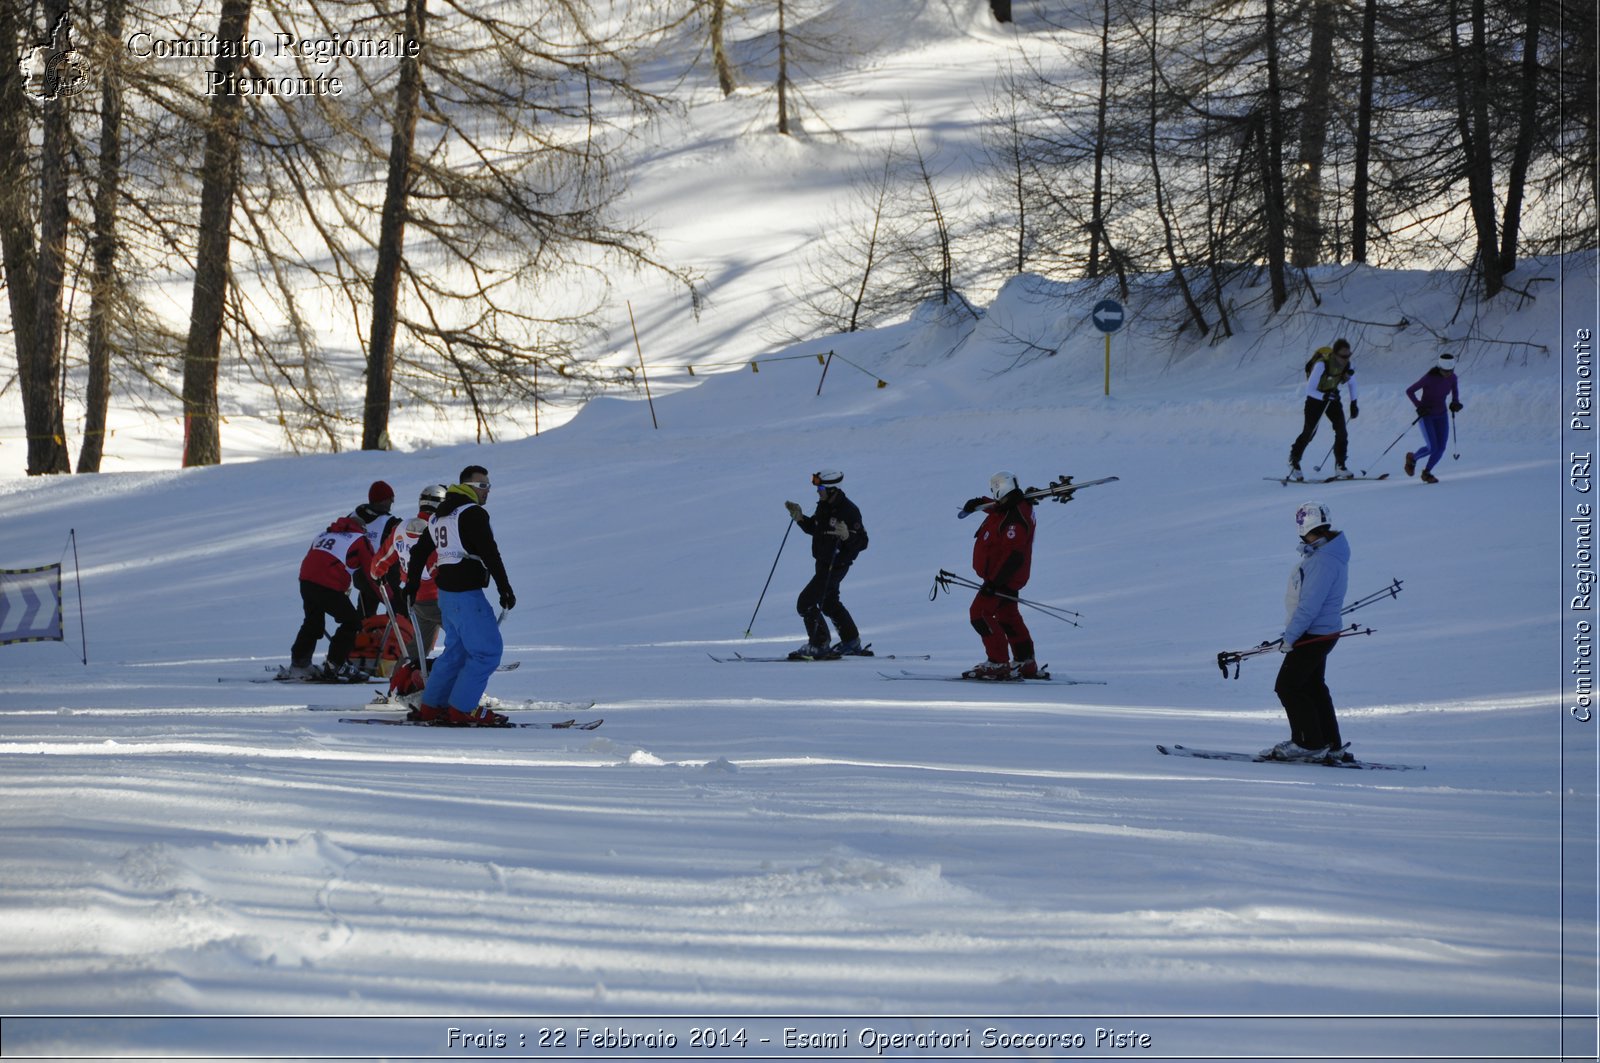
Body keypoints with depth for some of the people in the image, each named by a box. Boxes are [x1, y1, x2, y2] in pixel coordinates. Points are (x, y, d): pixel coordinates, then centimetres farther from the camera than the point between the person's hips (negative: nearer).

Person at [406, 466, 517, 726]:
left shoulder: (439, 516, 18)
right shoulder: (473, 513, -11)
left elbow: (419, 551, 24)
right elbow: (489, 554, -18)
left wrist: (411, 585, 32)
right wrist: (505, 589, -15)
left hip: (446, 593, 9)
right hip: (467, 594, -9)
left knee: (456, 650, 18)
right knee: (488, 650, -5)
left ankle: (431, 706, 19)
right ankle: (462, 710, -6)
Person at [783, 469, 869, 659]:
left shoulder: (848, 511, -23)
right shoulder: (824, 506, 3)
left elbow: (862, 542, -22)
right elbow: (813, 528, 17)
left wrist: (847, 535, -41)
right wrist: (799, 517, 1)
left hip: (836, 565, -10)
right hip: (823, 563, 10)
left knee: (805, 602, -11)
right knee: (829, 603, 25)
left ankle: (819, 645, -2)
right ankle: (852, 643, 39)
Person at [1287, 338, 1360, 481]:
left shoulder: (1347, 365, -15)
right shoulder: (1322, 365, -32)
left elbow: (1352, 383, 5)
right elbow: (1309, 390, -29)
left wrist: (1353, 404, 2)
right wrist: (1324, 396, -44)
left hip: (1332, 396, 4)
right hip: (1315, 397, -4)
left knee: (1342, 432, -10)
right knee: (1310, 432, -4)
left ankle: (1340, 467, -2)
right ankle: (1293, 461, 18)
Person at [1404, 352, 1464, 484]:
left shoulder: (1452, 377, -12)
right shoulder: (1429, 378, -28)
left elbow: (1455, 388, 12)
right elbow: (1409, 391, -20)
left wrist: (1455, 402, -6)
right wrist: (1419, 406, -29)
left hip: (1441, 414, 5)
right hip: (1426, 414, -5)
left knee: (1441, 448, -3)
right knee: (1432, 448, -13)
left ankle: (1427, 472, 21)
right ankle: (1412, 458, 19)